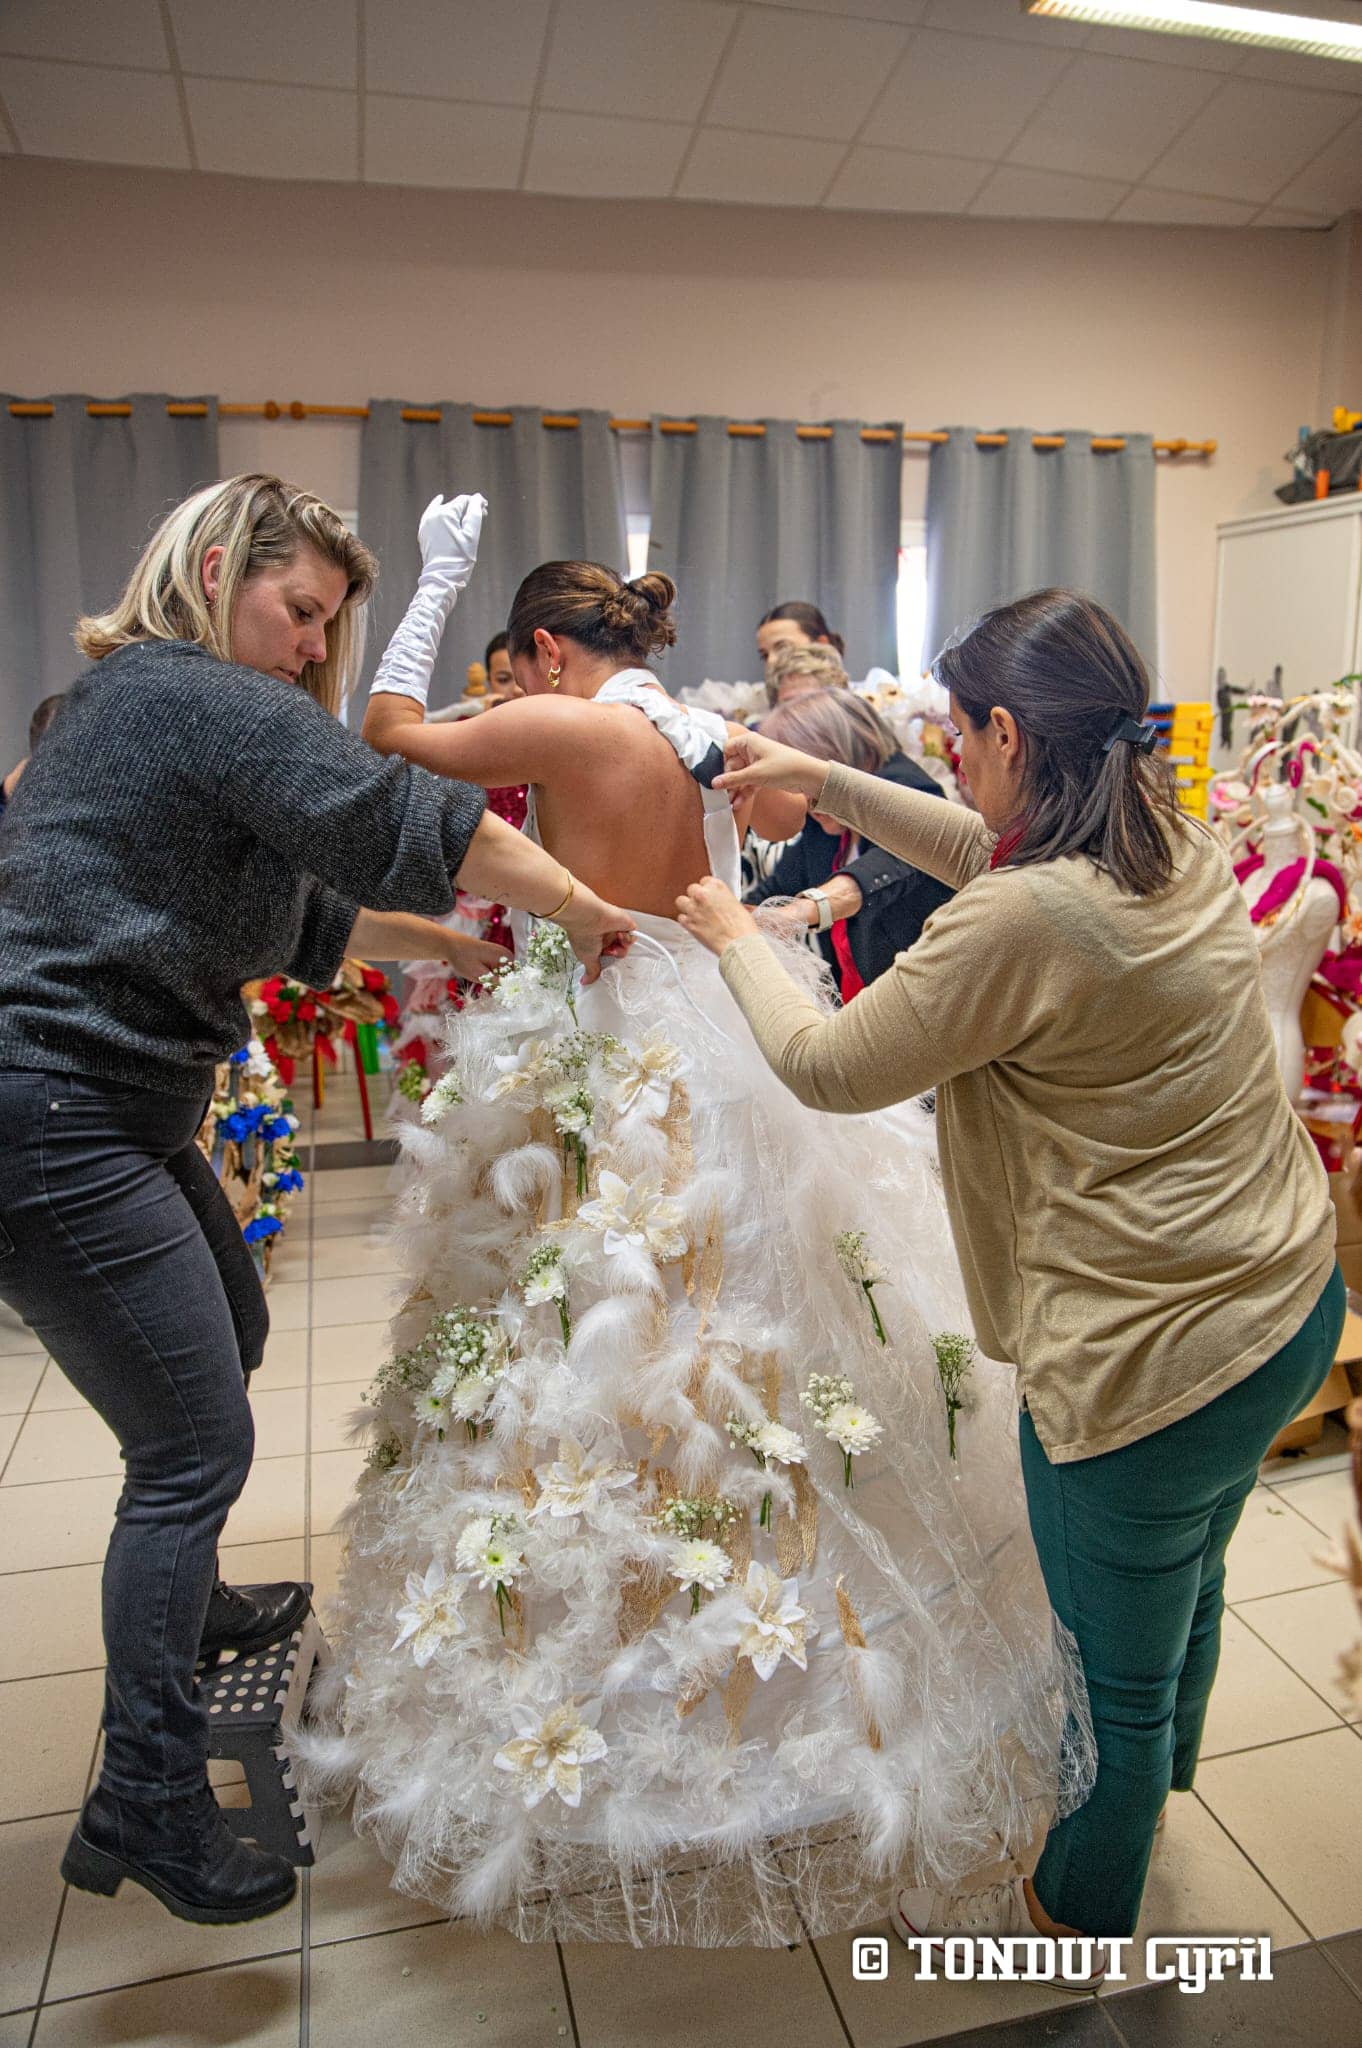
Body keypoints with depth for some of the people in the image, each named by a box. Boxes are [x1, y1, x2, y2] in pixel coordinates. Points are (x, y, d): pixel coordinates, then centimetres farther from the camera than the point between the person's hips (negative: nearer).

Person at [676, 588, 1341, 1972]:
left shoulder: (1021, 923, -28)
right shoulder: (1173, 845, -1)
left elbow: (827, 1068, -15)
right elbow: (987, 846, 18)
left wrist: (734, 940, 3)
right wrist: (826, 782, 16)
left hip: (1149, 1361, -9)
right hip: (1289, 1301, 9)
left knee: (1118, 1670, 17)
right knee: (1185, 1586, 32)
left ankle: (1073, 1919, 45)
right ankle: (1144, 1794, 61)